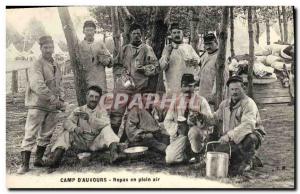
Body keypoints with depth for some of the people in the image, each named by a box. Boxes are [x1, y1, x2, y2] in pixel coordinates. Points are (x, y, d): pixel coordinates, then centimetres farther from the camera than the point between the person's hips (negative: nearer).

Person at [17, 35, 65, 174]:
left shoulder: (56, 66, 13)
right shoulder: (37, 65, -10)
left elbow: (60, 84, 18)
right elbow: (37, 85, -22)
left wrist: (61, 99, 4)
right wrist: (52, 98, -22)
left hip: (52, 106, 7)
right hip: (38, 105, -7)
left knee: (46, 135, 13)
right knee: (31, 134, -6)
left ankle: (39, 159, 26)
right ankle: (24, 164, -1)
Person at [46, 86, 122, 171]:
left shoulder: (102, 111, 4)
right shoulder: (78, 110, 8)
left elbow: (105, 124, -16)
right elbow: (67, 122, -5)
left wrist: (89, 118, -30)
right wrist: (75, 128, -28)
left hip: (96, 143, -2)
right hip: (81, 143, 2)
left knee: (107, 129, -24)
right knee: (67, 132, -14)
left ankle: (113, 148, -54)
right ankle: (56, 156, -34)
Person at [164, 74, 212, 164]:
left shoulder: (201, 101, 5)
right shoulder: (176, 102, 13)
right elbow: (167, 121, 9)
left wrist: (198, 120, -25)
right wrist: (177, 127, -11)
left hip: (198, 133, -2)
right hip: (179, 135, 2)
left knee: (193, 131, -40)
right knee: (170, 159, -24)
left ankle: (197, 155, -10)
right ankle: (189, 154, 9)